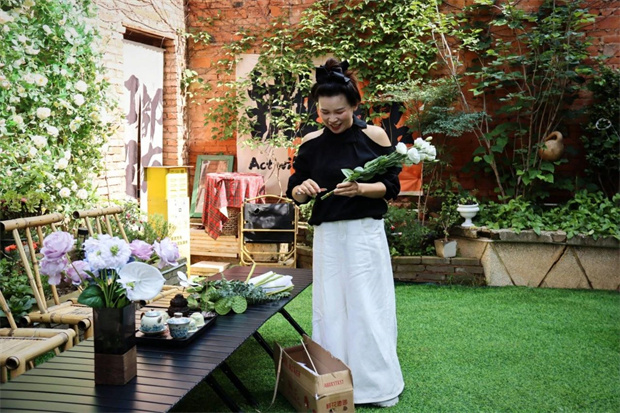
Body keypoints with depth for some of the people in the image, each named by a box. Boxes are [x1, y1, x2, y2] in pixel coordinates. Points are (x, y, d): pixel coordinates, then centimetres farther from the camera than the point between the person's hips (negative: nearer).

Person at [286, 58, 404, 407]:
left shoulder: (374, 136, -3)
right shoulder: (311, 143, 2)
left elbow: (391, 187, -1)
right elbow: (295, 193, 8)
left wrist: (361, 189, -20)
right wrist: (303, 190, -15)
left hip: (366, 234, -2)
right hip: (327, 236, 3)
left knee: (368, 308, 2)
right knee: (331, 309, 8)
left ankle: (376, 385, 19)